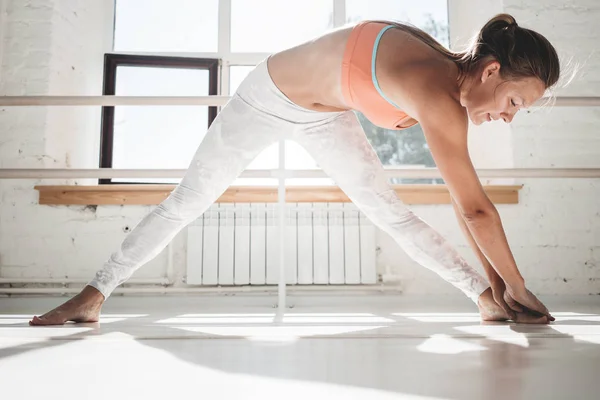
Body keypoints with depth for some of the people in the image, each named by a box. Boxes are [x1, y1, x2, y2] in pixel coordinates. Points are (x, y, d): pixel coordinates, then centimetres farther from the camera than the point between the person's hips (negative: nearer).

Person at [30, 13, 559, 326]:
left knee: (393, 215, 0)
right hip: (265, 98, -6)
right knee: (185, 203, -1)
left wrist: (494, 285, -5)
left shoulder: (452, 74, -10)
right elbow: (476, 208, -31)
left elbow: (462, 198, -6)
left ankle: (489, 301, 7)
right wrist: (517, 285, -18)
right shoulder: (438, 97, -36)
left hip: (326, 116, 7)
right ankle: (94, 296, 14)